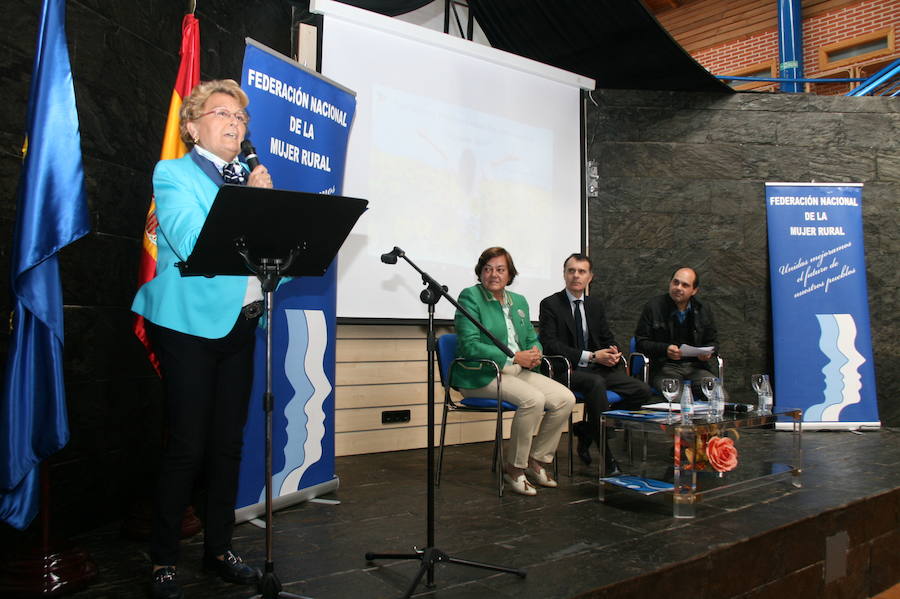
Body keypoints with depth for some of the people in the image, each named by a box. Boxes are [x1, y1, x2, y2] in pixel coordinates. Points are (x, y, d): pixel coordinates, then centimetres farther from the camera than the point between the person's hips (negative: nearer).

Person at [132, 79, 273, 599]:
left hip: (240, 324, 6)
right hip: (190, 323, -6)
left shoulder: (251, 178, 15)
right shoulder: (172, 175, -2)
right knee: (187, 446, -2)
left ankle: (219, 549, 26)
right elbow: (194, 246, -20)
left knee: (229, 443, 12)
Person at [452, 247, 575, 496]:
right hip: (481, 374, -7)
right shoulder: (470, 297, -5)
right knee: (533, 399, -30)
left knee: (565, 399, -12)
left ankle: (537, 459, 5)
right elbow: (469, 345, -15)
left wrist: (535, 353, -5)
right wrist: (514, 358, -18)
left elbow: (532, 339, 22)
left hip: (517, 371, 7)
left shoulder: (519, 301, 17)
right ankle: (515, 468, -11)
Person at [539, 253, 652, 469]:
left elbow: (608, 338, 20)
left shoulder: (596, 304, 17)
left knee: (641, 390, -13)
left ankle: (586, 429, 1)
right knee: (596, 384, -37)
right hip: (567, 370, -6)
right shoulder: (550, 304, -2)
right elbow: (550, 345, -12)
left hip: (598, 368, 7)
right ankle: (607, 456, -26)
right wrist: (591, 356, -18)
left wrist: (613, 352, -7)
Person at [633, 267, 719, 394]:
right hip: (664, 367, -4)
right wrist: (665, 349, -17)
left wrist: (708, 353, -1)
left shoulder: (703, 311, 12)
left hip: (696, 366, 4)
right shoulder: (653, 307, 0)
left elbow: (713, 342, 23)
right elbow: (640, 342, 0)